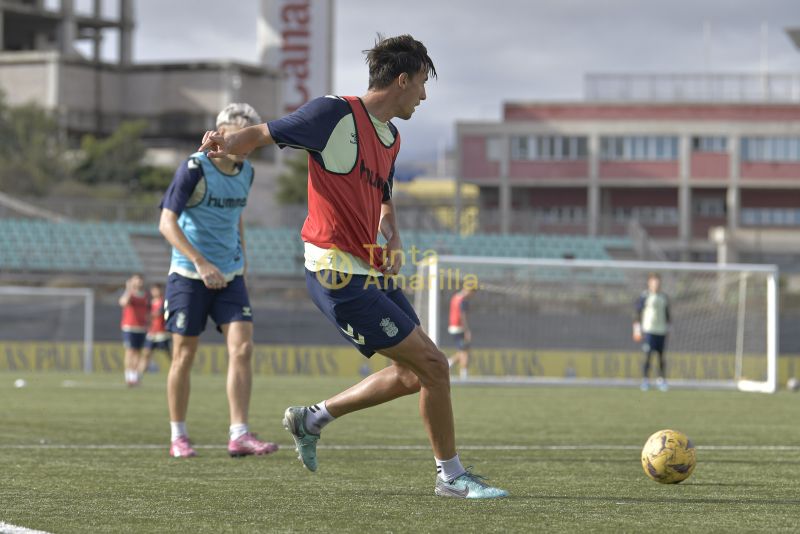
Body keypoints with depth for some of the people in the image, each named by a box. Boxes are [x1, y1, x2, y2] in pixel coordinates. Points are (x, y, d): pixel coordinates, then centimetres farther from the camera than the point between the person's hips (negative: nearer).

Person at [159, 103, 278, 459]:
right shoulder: (194, 169, -13)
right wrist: (201, 263, -23)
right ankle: (178, 437, 14)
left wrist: (241, 254, 13)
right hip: (188, 275, -5)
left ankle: (239, 435, -10)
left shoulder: (246, 173, 6)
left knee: (242, 348, -9)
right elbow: (167, 223, -16)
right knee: (184, 356, 2)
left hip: (230, 276, 5)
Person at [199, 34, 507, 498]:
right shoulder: (335, 113, -10)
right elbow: (263, 134, -9)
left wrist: (393, 239, 9)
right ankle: (451, 474, 4)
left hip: (372, 273, 10)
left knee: (414, 374, 11)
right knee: (431, 363, -10)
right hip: (339, 272, -10)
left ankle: (312, 419, 23)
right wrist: (227, 142, -31)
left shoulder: (391, 139, 16)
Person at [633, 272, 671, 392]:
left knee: (662, 356, 4)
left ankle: (661, 380, 13)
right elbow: (637, 314, -2)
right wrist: (637, 330, -5)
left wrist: (667, 329, 18)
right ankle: (645, 381, -3)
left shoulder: (664, 298, 13)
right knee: (647, 355, -9)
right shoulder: (644, 297, -2)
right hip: (648, 331, -5)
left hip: (661, 331, 5)